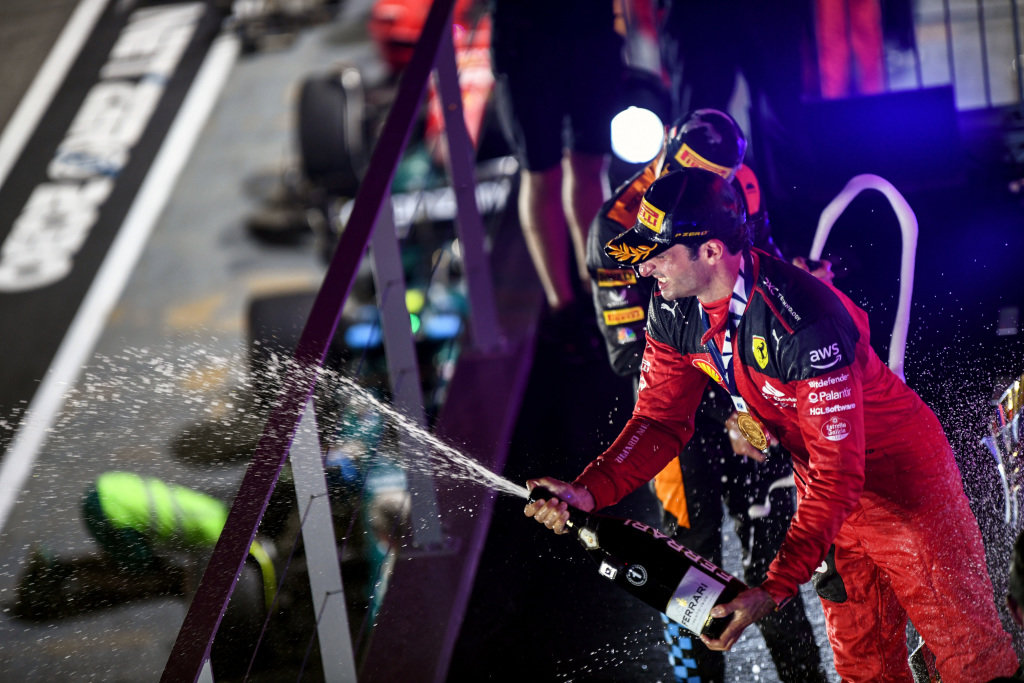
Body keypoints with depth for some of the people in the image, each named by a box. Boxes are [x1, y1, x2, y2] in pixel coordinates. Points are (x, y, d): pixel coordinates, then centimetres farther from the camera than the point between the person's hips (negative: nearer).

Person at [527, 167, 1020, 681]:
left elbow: (838, 476, -35)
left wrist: (774, 590, -39)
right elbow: (660, 421, -6)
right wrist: (587, 492, -24)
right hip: (824, 482, 7)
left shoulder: (804, 325, -37)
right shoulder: (673, 311, -14)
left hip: (898, 474, -7)